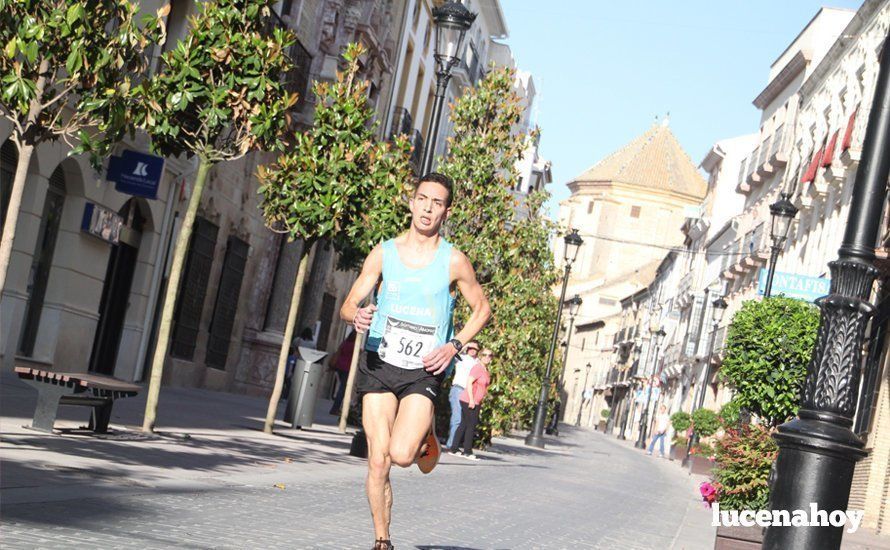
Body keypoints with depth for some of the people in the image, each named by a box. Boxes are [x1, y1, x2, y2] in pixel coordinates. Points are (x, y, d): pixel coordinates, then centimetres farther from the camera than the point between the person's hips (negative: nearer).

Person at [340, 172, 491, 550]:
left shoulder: (454, 262, -2)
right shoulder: (383, 253, 2)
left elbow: (482, 309, 11)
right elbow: (347, 306, 4)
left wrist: (454, 345, -4)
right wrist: (356, 316, -21)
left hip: (424, 372, -2)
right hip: (379, 366, 2)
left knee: (402, 455, -19)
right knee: (378, 461, -2)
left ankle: (427, 436, 17)